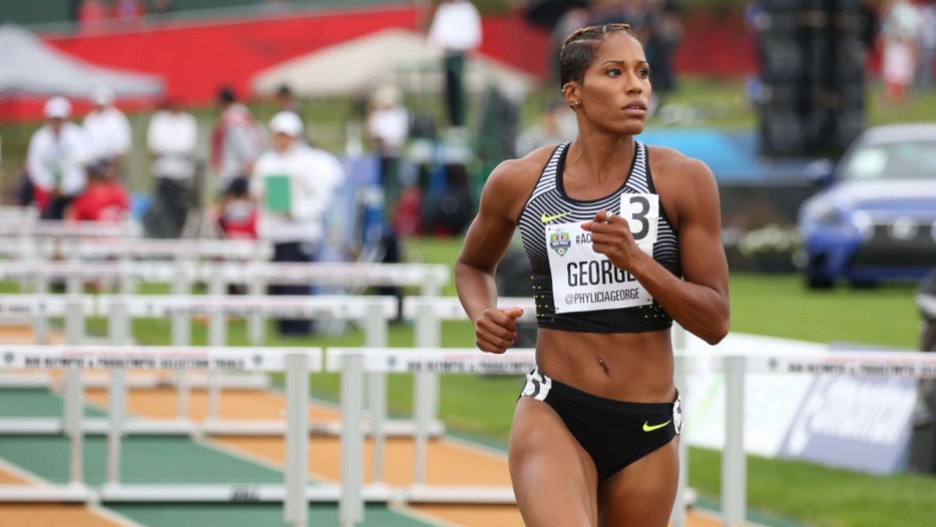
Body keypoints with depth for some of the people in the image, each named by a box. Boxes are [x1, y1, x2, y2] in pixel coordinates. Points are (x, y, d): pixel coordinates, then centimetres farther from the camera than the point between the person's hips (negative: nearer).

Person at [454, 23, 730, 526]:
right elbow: (473, 265, 22)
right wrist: (483, 315, -1)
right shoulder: (519, 182, 1)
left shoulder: (683, 180, -3)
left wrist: (637, 261, -19)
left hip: (648, 428, 2)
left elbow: (715, 323, -4)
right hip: (554, 414, -2)